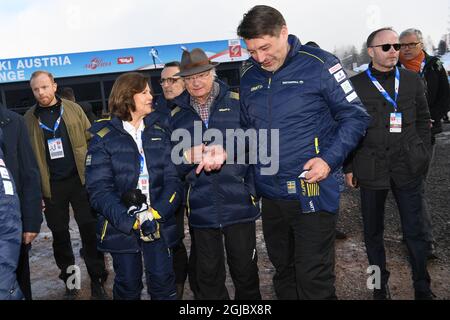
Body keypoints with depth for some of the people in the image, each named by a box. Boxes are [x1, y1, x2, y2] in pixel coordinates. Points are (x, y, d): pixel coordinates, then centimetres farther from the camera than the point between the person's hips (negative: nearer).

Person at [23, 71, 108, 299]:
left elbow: (91, 141, 3)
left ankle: (97, 280, 14)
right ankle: (69, 281, 28)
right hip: (51, 185, 1)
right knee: (59, 235, 11)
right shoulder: (29, 118, 4)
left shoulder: (73, 109, 3)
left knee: (89, 231, 2)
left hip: (80, 179, -1)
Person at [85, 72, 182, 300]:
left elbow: (173, 178, -1)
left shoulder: (159, 132, 6)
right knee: (128, 286, 12)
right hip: (121, 227, -1)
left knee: (163, 282, 5)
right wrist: (131, 222, -20)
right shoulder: (103, 138, -3)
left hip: (158, 224, 2)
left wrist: (157, 213, -17)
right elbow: (99, 190, -9)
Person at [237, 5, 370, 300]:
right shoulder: (248, 76, 7)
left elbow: (355, 117, -4)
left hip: (312, 193, -5)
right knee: (283, 271, 20)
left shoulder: (319, 64, -8)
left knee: (314, 280, 2)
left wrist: (330, 159, -16)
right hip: (270, 195, 5)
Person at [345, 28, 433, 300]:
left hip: (408, 168, 2)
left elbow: (423, 119, 14)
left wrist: (422, 155, 7)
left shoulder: (412, 80, 8)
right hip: (371, 169, -1)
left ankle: (422, 288, 26)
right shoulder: (355, 85, 0)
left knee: (415, 231, 7)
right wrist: (349, 167, 1)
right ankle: (380, 285, 28)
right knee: (373, 231, 9)